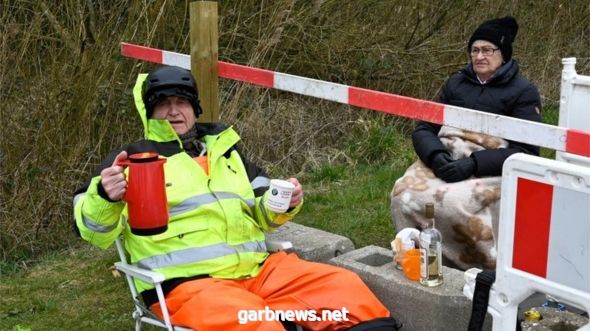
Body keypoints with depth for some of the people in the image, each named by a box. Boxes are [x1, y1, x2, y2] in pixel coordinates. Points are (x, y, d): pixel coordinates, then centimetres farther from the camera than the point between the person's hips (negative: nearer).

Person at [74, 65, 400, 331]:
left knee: (343, 286, -8)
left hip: (256, 269, 6)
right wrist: (104, 198, -24)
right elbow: (95, 231, -1)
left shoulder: (222, 148, 23)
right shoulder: (133, 158, 7)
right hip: (188, 282, -5)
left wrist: (284, 203, 3)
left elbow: (262, 213, 27)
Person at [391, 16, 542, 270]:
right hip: (444, 159, 4)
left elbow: (525, 151, -7)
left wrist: (473, 164, -20)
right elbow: (424, 130, 11)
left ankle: (493, 268, -15)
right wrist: (437, 156, -13)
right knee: (404, 193, -27)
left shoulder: (523, 92, 3)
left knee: (454, 202, -35)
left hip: (491, 170, -4)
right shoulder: (456, 83, 16)